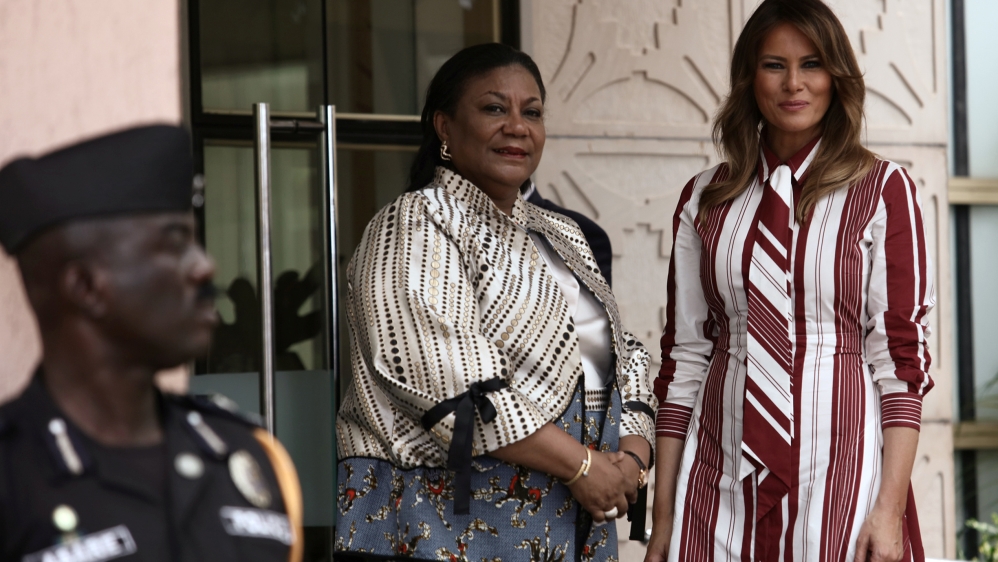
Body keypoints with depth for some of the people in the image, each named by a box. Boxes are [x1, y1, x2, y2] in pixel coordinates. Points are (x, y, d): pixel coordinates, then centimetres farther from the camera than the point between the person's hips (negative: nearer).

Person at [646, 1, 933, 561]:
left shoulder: (884, 190, 0)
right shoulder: (704, 200, 9)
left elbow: (904, 355, -3)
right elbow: (683, 356, 10)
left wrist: (891, 506, -11)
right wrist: (663, 516, 6)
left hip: (840, 470, -3)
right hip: (721, 479, 3)